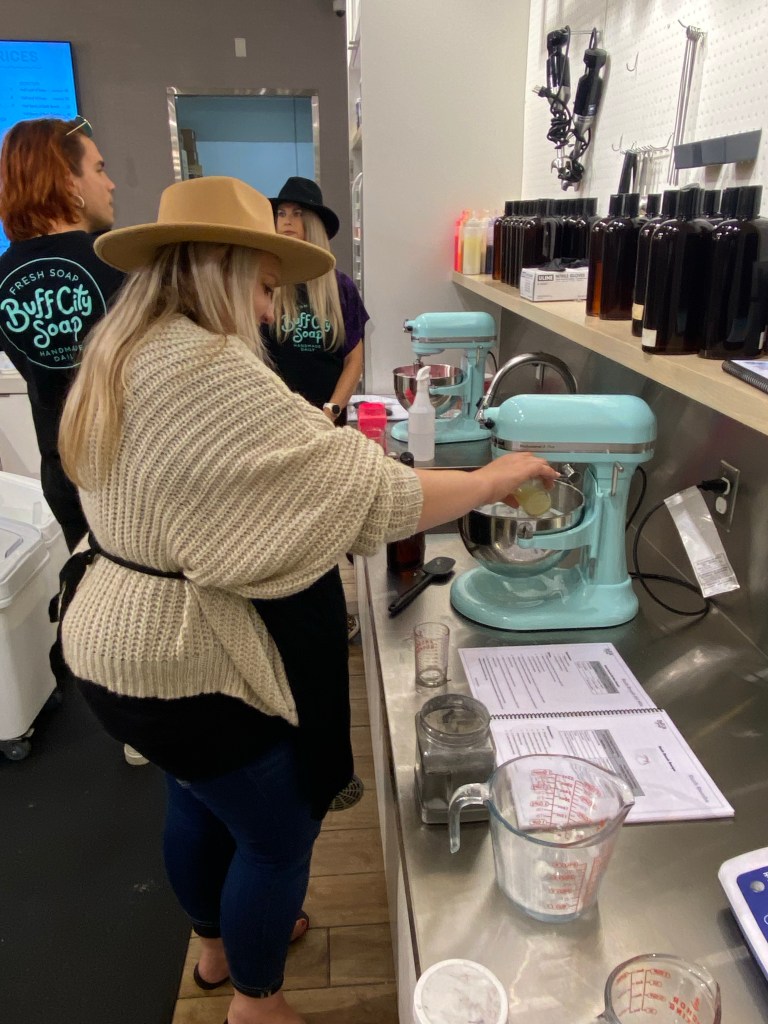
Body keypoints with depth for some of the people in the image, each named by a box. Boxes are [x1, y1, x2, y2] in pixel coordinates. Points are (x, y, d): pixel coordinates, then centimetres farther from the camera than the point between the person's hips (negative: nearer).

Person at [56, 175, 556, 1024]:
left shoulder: (122, 355, 5)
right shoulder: (210, 372, -27)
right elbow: (370, 494, -28)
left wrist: (323, 435, 12)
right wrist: (491, 479, -14)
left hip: (115, 634, 10)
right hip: (180, 654, -10)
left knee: (198, 798, 29)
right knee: (280, 831, 11)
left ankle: (218, 944, 54)